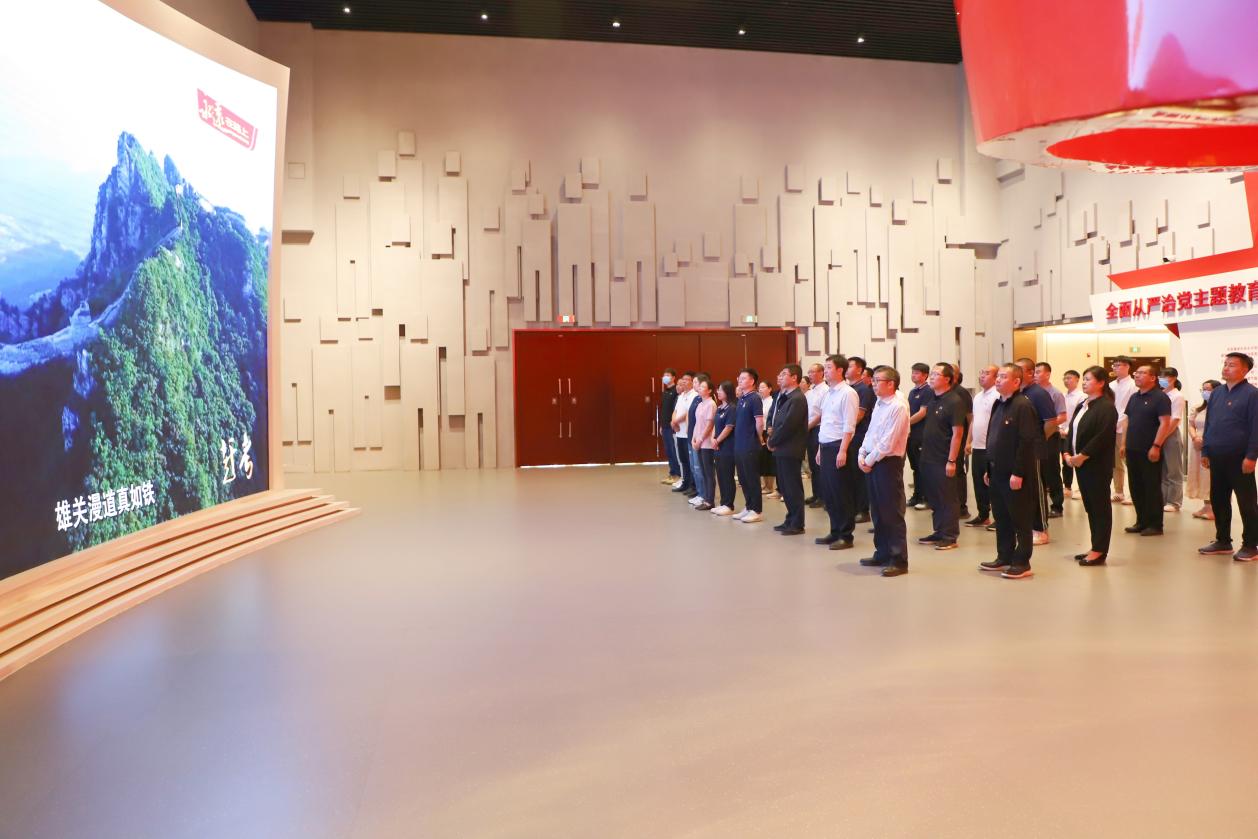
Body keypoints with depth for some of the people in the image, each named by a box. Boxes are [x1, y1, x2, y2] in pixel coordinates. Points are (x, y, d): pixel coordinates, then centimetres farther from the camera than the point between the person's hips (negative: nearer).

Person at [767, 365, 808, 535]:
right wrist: (773, 439, 3)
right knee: (784, 487, 14)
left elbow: (787, 425, -20)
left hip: (790, 450, -9)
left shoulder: (797, 398, -15)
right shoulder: (784, 396, 14)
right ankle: (790, 520, 24)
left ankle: (797, 524, 6)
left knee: (793, 488, -2)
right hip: (781, 449, 9)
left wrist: (773, 442, -10)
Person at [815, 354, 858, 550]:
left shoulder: (847, 393, -11)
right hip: (825, 447, 8)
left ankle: (846, 536, 7)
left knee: (841, 493, -2)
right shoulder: (828, 393, 14)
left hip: (839, 447, -8)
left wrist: (842, 451, -20)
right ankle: (835, 532, 22)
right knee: (828, 492, 12)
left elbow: (849, 426, -16)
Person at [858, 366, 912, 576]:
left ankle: (899, 560, 1)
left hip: (888, 463, -9)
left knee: (892, 513, -4)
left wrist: (870, 460, -12)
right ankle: (882, 553, 25)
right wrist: (862, 454, 4)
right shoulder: (879, 403, 13)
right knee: (877, 511, 15)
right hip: (872, 462, 9)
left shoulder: (898, 406, -16)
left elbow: (888, 442, -19)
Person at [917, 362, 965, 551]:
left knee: (948, 499, 1)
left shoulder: (954, 401, -13)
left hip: (943, 460, -8)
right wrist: (924, 451, 13)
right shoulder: (933, 399, 11)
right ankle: (938, 532, 25)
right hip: (928, 458, 8)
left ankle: (950, 537, 9)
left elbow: (957, 433, -16)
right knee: (934, 499, 15)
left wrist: (951, 461, -19)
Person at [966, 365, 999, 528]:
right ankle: (983, 516, 23)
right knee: (979, 483, 13)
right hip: (977, 447, 9)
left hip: (991, 448, -9)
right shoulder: (978, 397, 16)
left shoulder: (997, 396, -13)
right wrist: (968, 441, 17)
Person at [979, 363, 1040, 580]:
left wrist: (1018, 473, -21)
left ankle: (1022, 563, 10)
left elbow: (1027, 442, -19)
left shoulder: (1023, 406, -14)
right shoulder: (998, 405, 13)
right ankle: (1004, 558, 26)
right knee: (1001, 517, 15)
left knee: (1020, 519, 2)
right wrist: (989, 469, 16)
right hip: (997, 472, 9)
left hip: (1015, 474, -9)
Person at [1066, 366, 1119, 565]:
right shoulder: (1081, 406, 15)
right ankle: (1095, 547, 21)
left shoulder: (1106, 407, -12)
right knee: (1090, 506, 13)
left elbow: (1102, 437, -20)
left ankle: (1099, 551, 3)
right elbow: (1071, 431, 15)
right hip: (1081, 464, 9)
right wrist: (1068, 454, 1)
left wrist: (1082, 456, -19)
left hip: (1098, 466, -9)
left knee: (1100, 507, -1)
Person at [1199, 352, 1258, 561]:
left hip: (1239, 459, -7)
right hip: (1217, 458, 7)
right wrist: (1205, 451, 12)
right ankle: (1223, 540, 24)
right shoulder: (1216, 393, 12)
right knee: (1218, 500, 13)